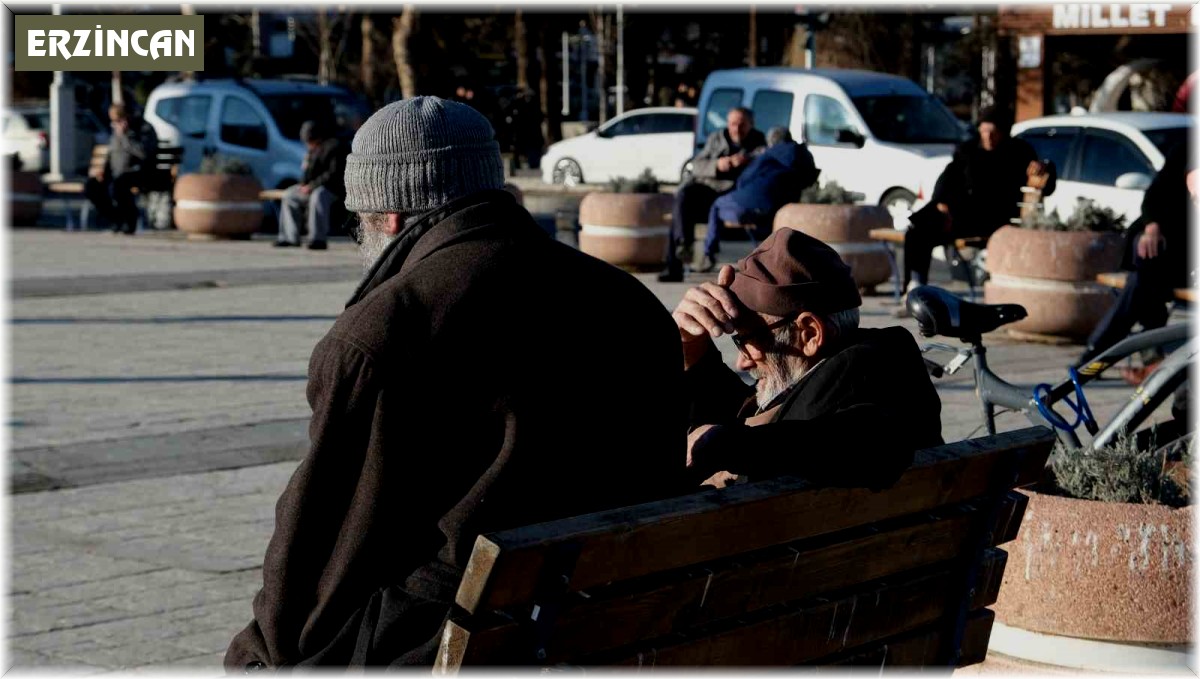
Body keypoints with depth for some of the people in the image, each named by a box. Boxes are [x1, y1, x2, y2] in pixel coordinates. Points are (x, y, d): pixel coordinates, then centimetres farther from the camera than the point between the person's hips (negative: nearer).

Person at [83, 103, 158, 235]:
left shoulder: (145, 129, -6)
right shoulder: (117, 130, 18)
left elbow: (144, 153, -23)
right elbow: (111, 154, 27)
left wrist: (124, 136, -19)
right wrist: (104, 169, 7)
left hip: (138, 173, -8)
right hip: (116, 174, 8)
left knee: (117, 185, -37)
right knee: (90, 186, -13)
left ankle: (130, 223, -17)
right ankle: (115, 220, -3)